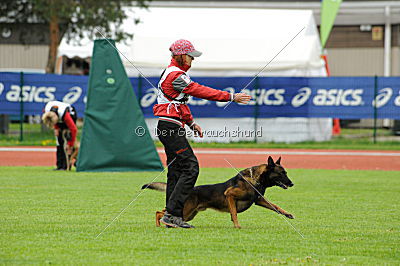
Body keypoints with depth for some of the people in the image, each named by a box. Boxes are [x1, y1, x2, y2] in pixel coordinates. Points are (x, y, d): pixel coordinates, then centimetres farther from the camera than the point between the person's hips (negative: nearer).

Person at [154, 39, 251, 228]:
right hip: (170, 127, -11)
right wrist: (231, 97, -15)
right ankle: (172, 214, -16)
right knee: (190, 168, -13)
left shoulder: (174, 73, 19)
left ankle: (171, 218, 10)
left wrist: (191, 123, 24)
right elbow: (201, 91, -18)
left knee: (176, 170, 10)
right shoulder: (175, 75, -15)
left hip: (171, 128, 11)